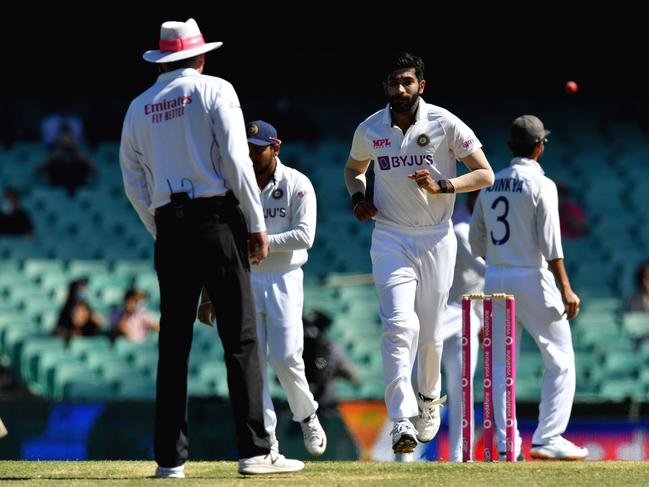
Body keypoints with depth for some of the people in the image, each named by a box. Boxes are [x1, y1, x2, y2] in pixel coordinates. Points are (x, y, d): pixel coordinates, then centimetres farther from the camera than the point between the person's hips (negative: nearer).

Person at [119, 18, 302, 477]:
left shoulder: (139, 107, 14)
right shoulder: (215, 91, 2)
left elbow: (134, 183, 15)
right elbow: (235, 160, -8)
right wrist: (257, 224, -6)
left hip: (168, 223, 4)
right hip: (218, 216, -4)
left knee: (173, 344, 5)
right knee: (240, 336, -5)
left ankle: (170, 457, 2)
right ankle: (254, 451, -10)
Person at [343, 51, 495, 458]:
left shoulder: (446, 125, -7)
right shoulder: (370, 130, 1)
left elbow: (485, 175, -6)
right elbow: (354, 169, 22)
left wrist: (441, 186, -21)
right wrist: (358, 198, 0)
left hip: (436, 240, 0)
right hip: (390, 239, 0)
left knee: (431, 333, 8)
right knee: (400, 324, -18)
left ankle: (429, 397, 39)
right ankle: (402, 422, -25)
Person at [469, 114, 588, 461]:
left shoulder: (491, 185, 9)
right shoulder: (540, 185, -10)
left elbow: (476, 241, 12)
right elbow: (550, 243, -15)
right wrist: (566, 289, -15)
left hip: (495, 279, 6)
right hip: (532, 278, -6)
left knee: (501, 364, 8)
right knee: (560, 360, 2)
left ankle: (506, 445, 4)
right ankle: (548, 439, -7)